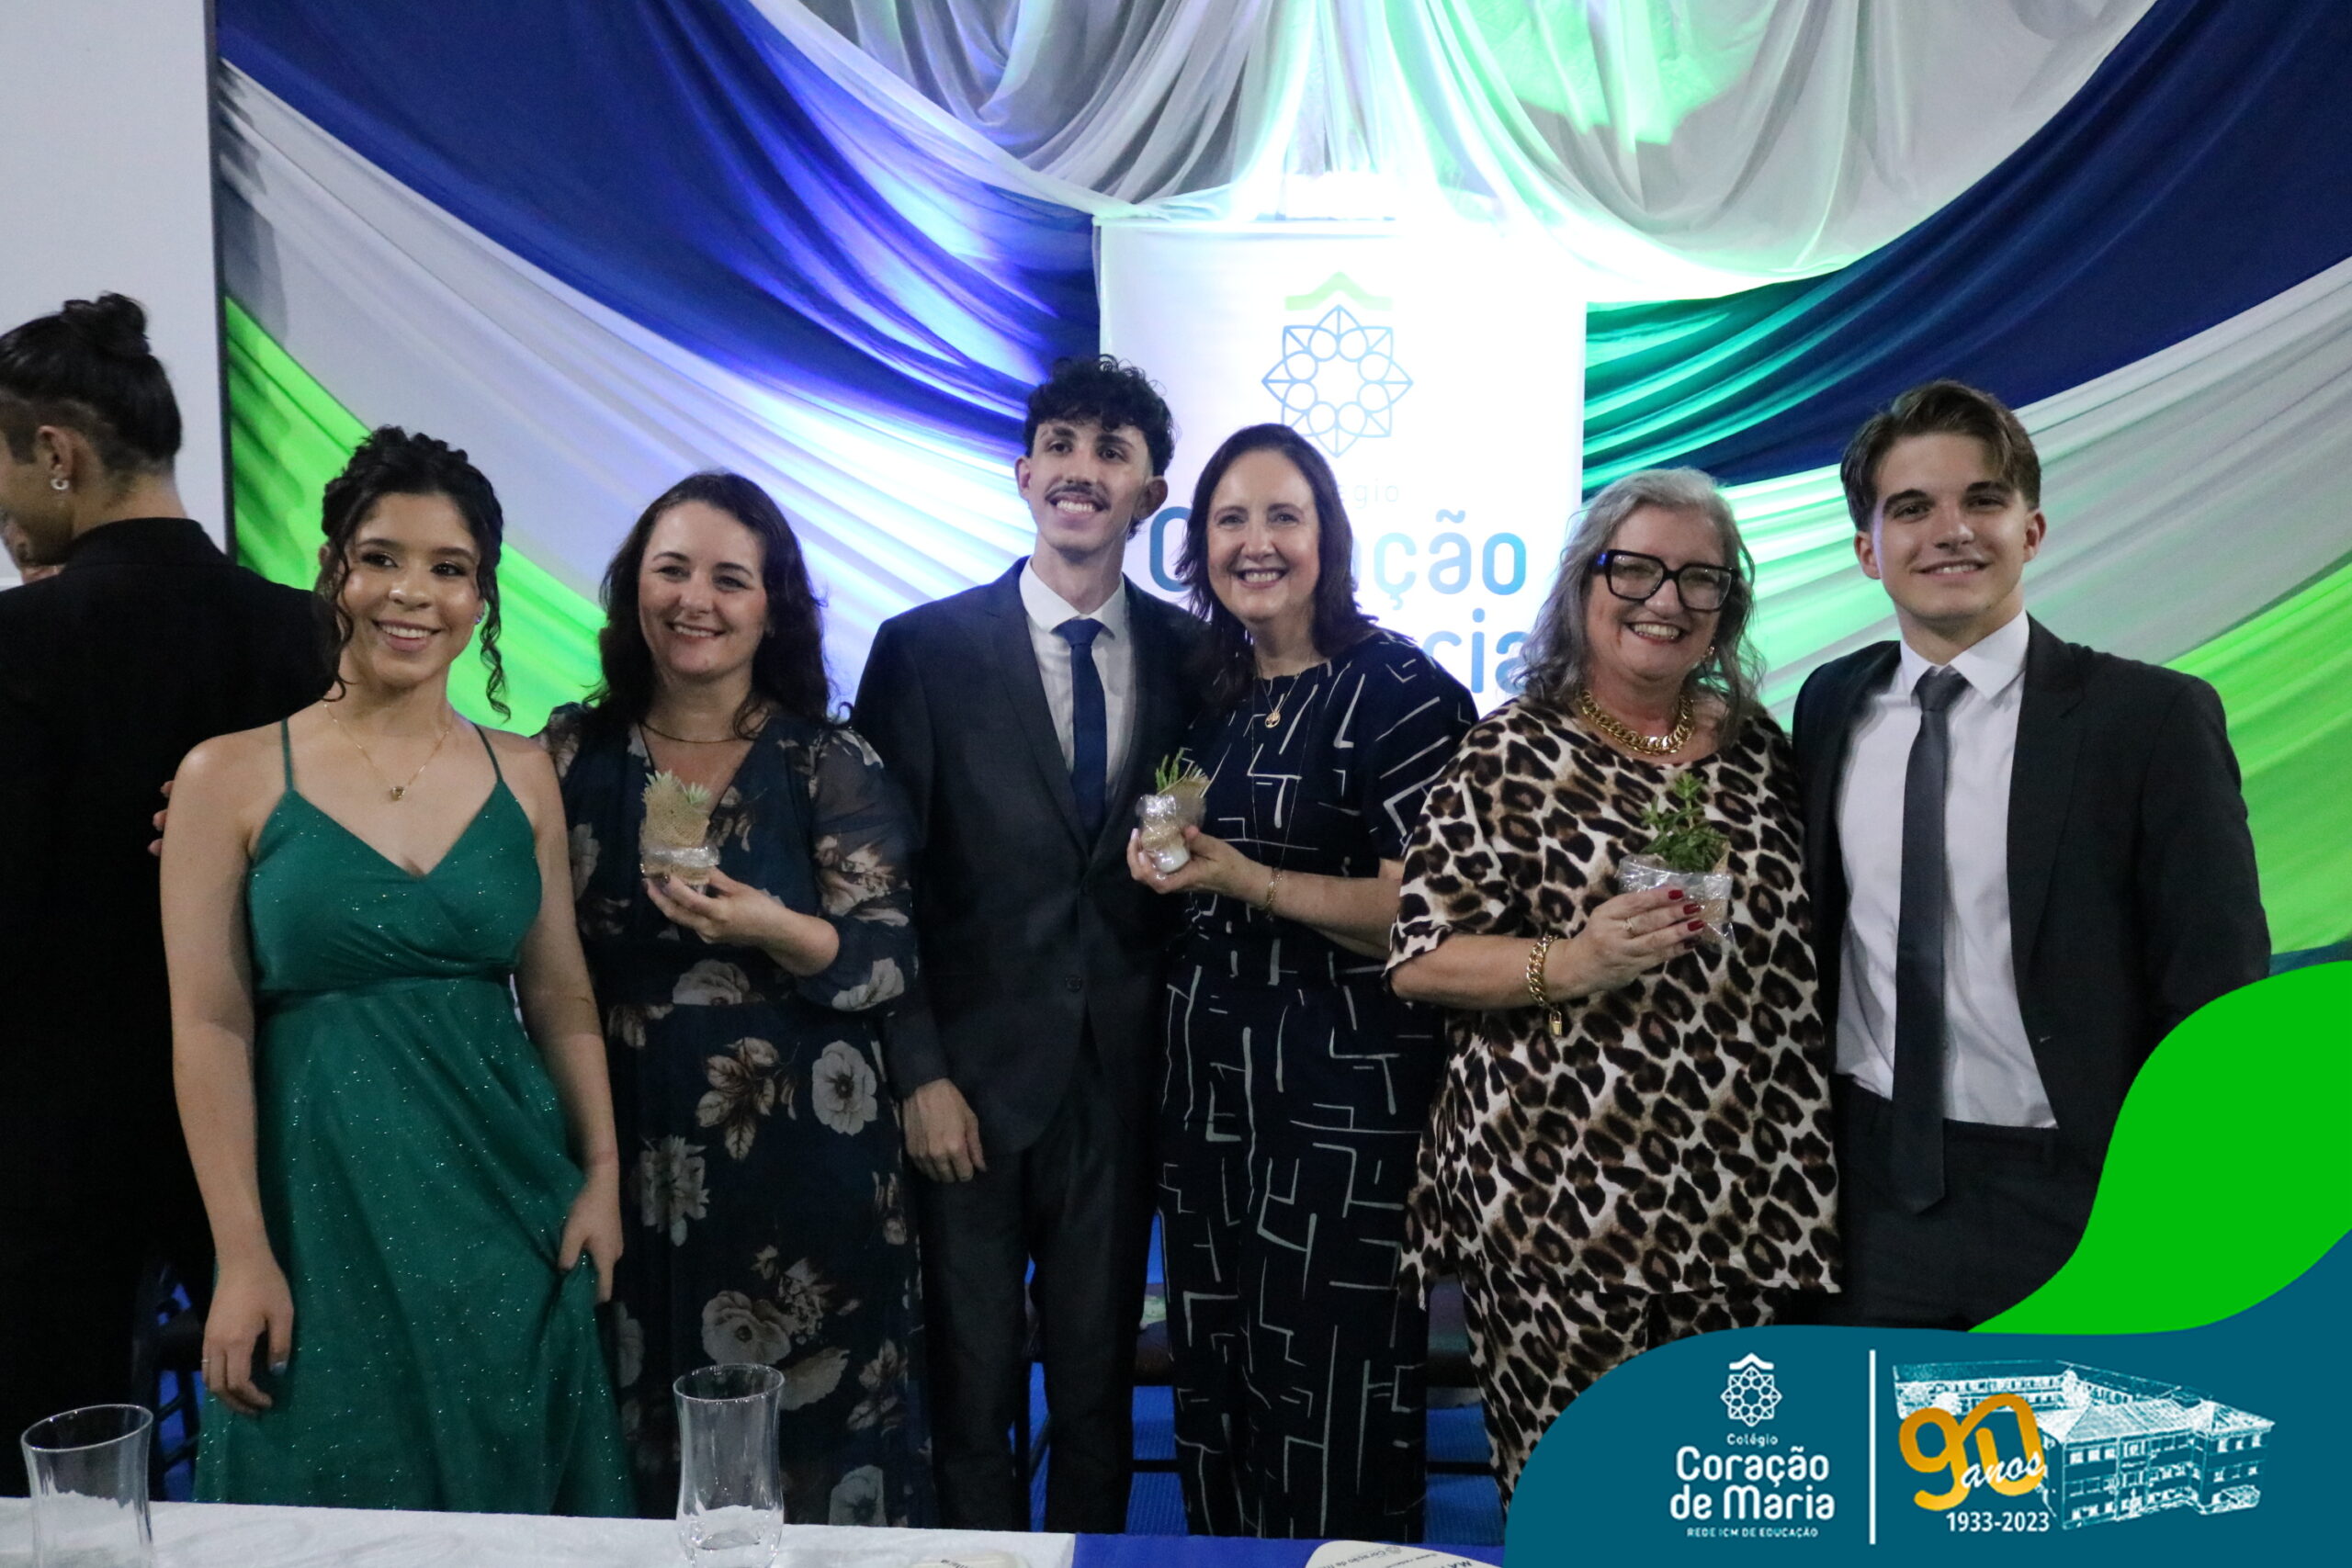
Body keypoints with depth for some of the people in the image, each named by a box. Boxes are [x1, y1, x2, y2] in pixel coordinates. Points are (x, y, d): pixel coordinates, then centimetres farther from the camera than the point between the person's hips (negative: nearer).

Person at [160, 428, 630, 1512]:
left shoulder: (523, 775, 4)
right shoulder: (232, 775, -4)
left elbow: (561, 997, 8)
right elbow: (211, 1029, -6)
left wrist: (602, 1173, 3)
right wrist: (242, 1256, -9)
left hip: (509, 1203, 3)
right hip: (323, 1201, -2)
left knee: (509, 1497, 13)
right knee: (338, 1501, 9)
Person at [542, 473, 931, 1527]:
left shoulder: (833, 765, -3)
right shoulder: (574, 754, 4)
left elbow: (889, 963, -9)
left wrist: (775, 932, -26)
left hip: (802, 1161, -2)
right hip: (627, 1159, 2)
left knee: (807, 1443, 5)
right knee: (640, 1438, 11)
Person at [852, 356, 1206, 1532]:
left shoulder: (1192, 656, 3)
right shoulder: (926, 648, -3)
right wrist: (918, 1073, -9)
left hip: (1123, 1079, 2)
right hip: (974, 1076, -2)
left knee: (1100, 1380, 14)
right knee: (972, 1387, 10)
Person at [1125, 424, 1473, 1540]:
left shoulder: (1399, 690, -9)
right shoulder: (1205, 689, 12)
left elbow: (1422, 909, -15)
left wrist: (1244, 878, -20)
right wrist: (1162, 859, 7)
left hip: (1345, 1089, -6)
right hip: (1207, 1072, 7)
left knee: (1328, 1388, 0)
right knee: (1213, 1374, 15)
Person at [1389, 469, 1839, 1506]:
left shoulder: (1759, 751, 10)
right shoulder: (1513, 756, -4)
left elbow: (1800, 950, 19)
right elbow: (1418, 960, -7)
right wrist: (1569, 964, -22)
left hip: (1754, 1204, 4)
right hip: (1561, 1201, -4)